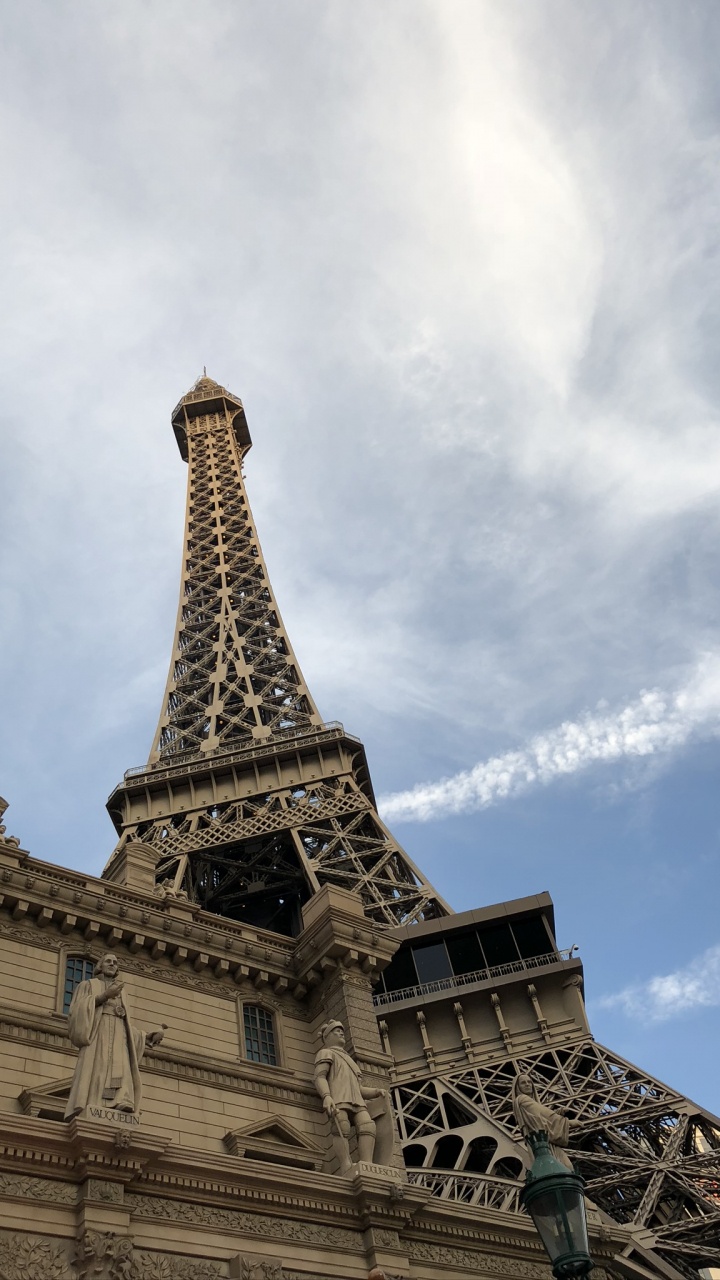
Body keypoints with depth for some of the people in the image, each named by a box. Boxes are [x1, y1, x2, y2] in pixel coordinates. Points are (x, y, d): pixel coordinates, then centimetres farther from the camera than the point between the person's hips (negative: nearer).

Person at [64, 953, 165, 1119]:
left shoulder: (121, 995, 34)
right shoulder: (87, 985, 20)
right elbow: (77, 1010, 2)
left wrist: (146, 1037, 10)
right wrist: (104, 996, -7)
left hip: (118, 1041, 4)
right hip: (96, 1036, -4)